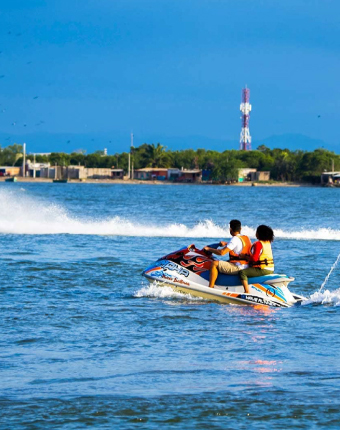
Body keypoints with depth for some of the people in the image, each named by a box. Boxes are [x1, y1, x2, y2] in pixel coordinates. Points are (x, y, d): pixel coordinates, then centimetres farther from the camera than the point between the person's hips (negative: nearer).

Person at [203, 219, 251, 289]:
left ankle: (210, 287, -14)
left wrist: (209, 249, -8)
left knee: (214, 263, -13)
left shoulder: (235, 239, -17)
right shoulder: (246, 238, 10)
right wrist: (226, 244, 31)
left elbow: (222, 252, -22)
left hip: (238, 268, -10)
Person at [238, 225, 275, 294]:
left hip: (262, 269, -10)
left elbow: (254, 258, -22)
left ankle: (247, 292, -28)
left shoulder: (258, 244, -14)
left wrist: (244, 257, -8)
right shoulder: (268, 243, 14)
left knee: (242, 273, -18)